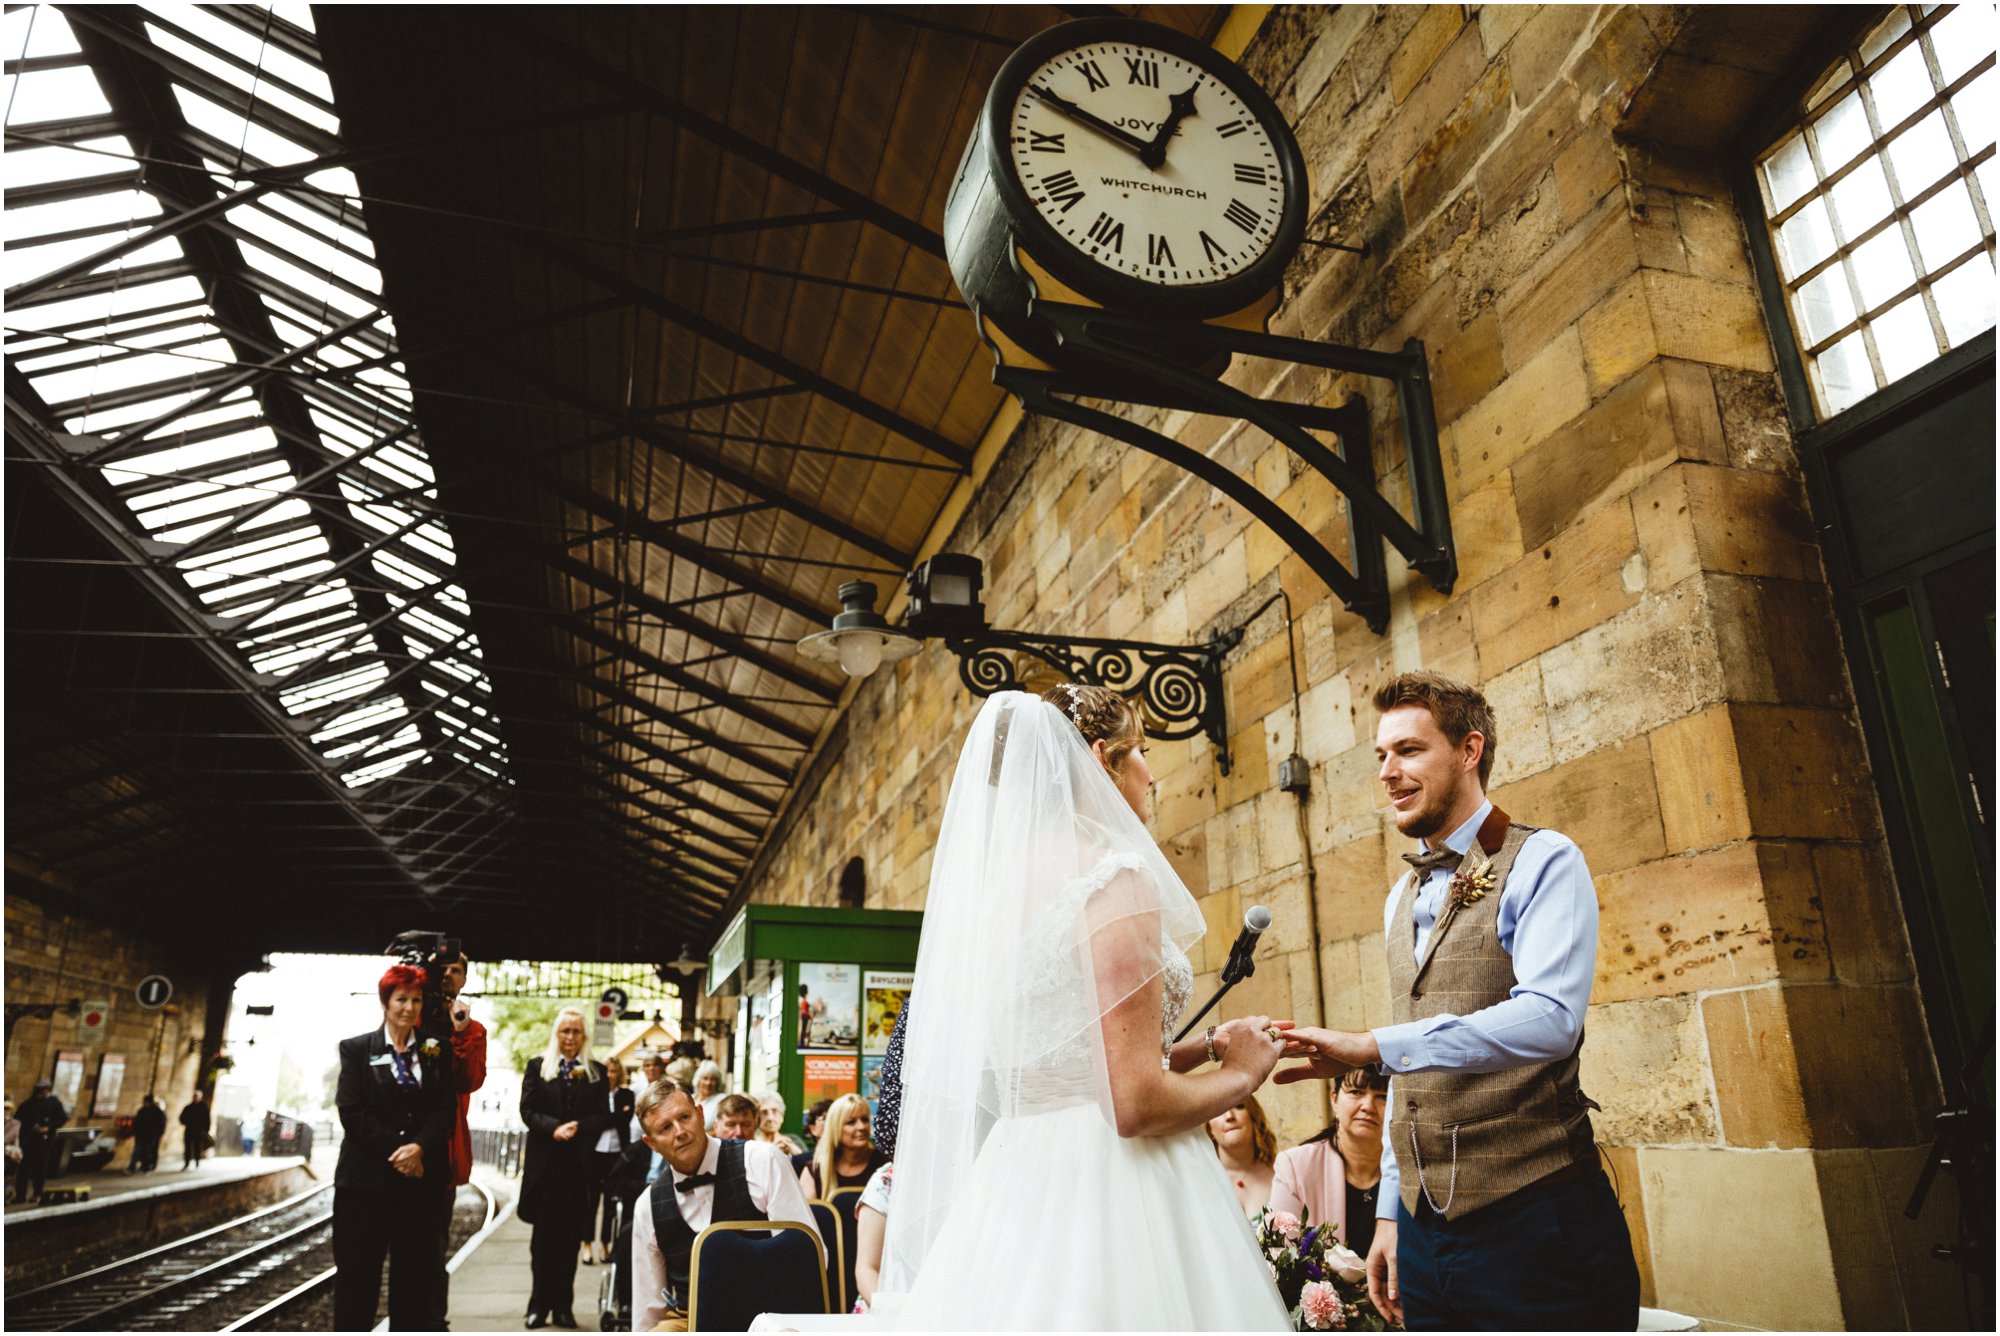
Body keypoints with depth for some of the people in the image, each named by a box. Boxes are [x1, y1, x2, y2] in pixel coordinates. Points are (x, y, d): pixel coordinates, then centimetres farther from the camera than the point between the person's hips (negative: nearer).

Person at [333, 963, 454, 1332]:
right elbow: (352, 1112, -5)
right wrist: (396, 1151, -12)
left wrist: (419, 1147, -16)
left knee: (414, 1275, 4)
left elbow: (443, 1111, 2)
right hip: (366, 1179, -1)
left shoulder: (436, 1053, 8)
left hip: (419, 1179, 2)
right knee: (357, 1274, 3)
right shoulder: (356, 1049, 4)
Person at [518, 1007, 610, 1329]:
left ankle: (563, 1306, 10)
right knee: (544, 1235, 3)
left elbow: (602, 1116, 4)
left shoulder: (596, 1072, 9)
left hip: (579, 1163, 1)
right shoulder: (537, 1067, 7)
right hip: (544, 1161, 0)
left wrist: (577, 1128, -13)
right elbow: (528, 1110, 0)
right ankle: (539, 1304, 11)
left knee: (570, 1236, 3)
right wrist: (554, 1128, -16)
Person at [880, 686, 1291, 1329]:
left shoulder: (1000, 880, 9)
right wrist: (1238, 1073, -2)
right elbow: (1136, 1103, -20)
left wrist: (1204, 1044, 18)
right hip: (1109, 1196, -8)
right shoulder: (1118, 874, -15)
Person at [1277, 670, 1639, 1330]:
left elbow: (1549, 1018, -24)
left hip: (1532, 1223, -6)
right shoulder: (1401, 900, 14)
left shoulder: (1542, 863, -8)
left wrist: (1373, 1046, -29)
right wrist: (1389, 1212, 14)